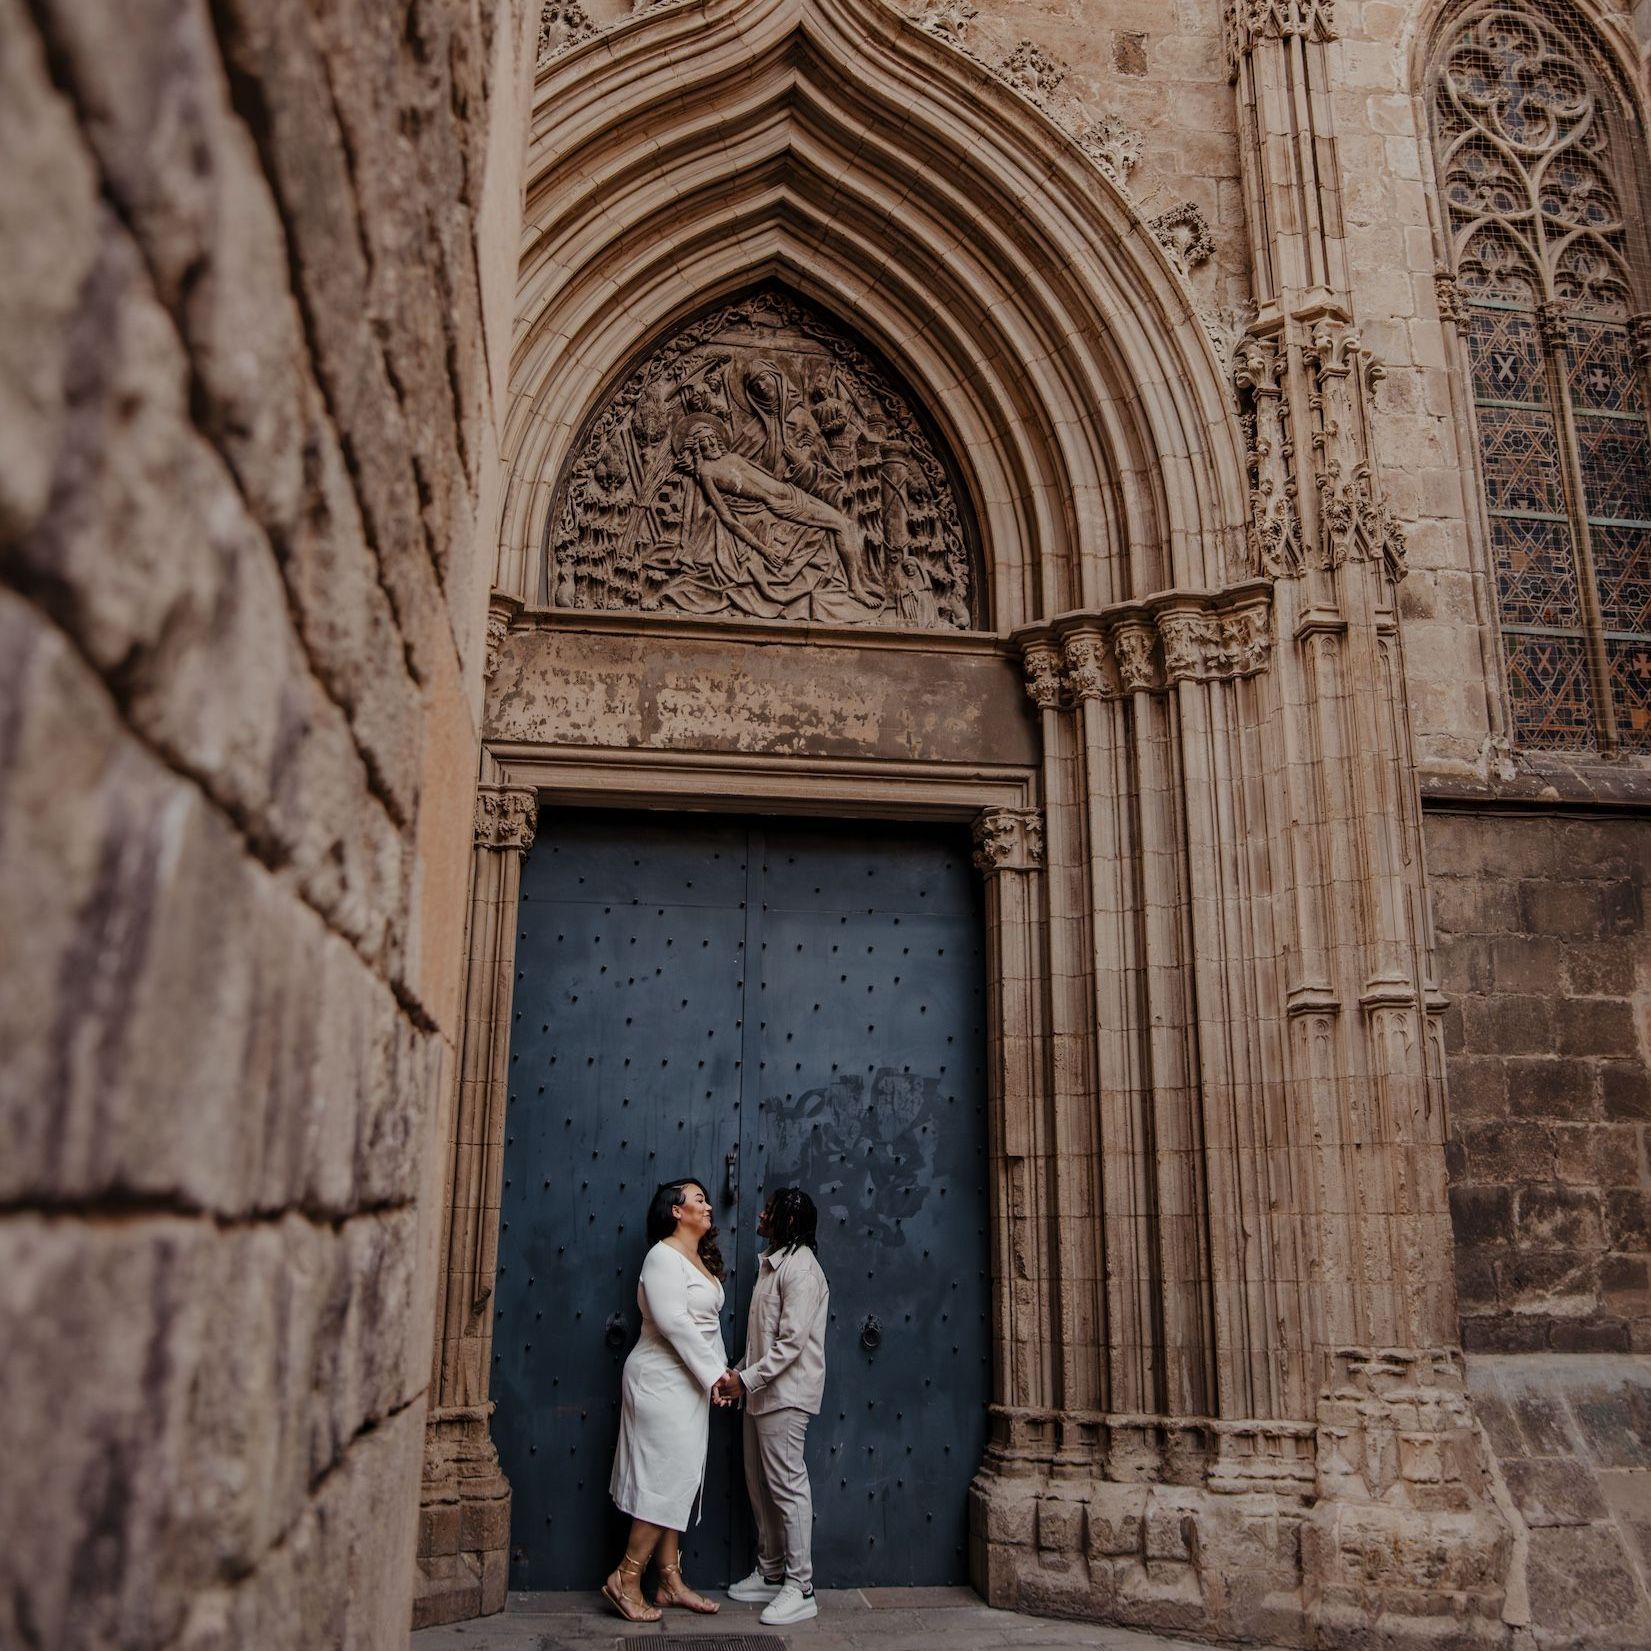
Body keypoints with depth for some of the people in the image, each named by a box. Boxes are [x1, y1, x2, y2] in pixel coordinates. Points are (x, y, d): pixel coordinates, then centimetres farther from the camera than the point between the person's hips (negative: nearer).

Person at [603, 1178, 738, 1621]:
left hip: (690, 1382, 9)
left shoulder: (701, 1260, 15)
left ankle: (670, 1581, 17)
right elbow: (673, 1322, -23)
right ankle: (625, 1579, 1)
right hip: (663, 1382, -9)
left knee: (678, 1481, 11)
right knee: (668, 1478, -8)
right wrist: (713, 1373, -20)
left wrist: (722, 1369, 3)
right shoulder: (664, 1257, -14)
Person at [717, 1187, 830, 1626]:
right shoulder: (773, 1262, 14)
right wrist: (738, 1374, 8)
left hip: (787, 1394, -10)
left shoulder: (800, 1267, -17)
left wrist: (746, 1379, -20)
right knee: (760, 1484, 15)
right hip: (763, 1392, 10)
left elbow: (792, 1341, -22)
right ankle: (770, 1574, 25)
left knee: (788, 1487, -5)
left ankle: (800, 1589, 1)